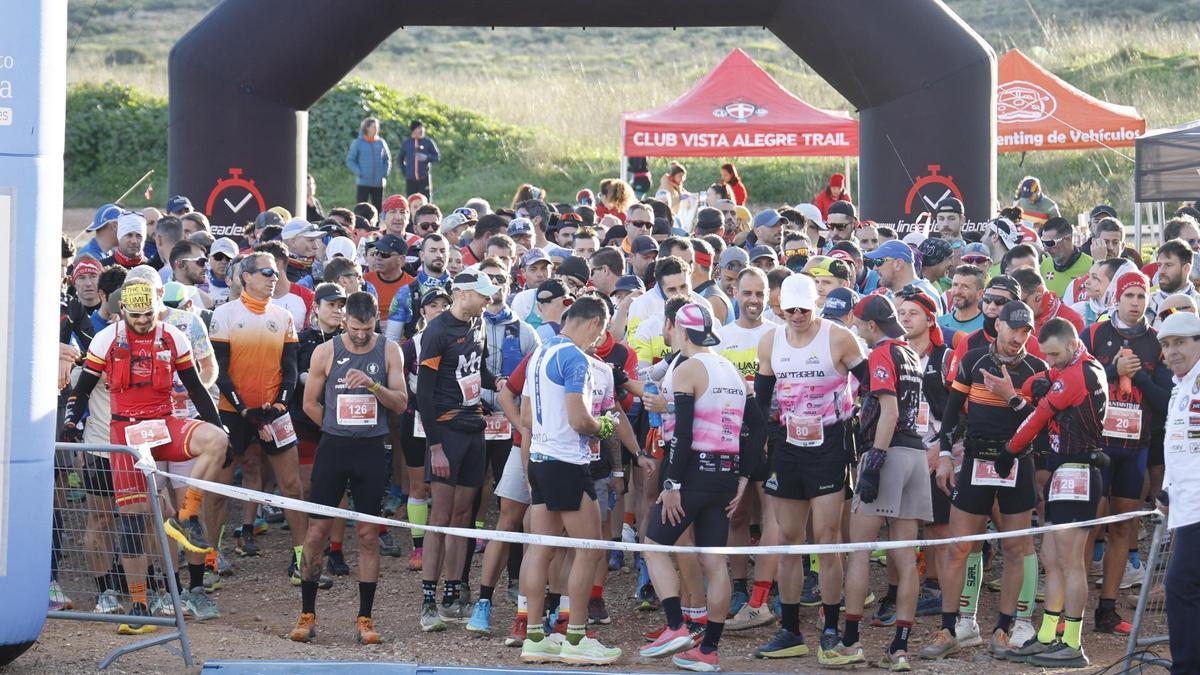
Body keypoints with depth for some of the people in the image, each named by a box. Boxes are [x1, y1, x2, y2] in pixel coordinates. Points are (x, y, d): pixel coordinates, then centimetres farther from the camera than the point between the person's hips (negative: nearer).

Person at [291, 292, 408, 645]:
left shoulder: (389, 351, 1)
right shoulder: (325, 352, -1)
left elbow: (401, 404, -5)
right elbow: (310, 404, 7)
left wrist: (372, 385, -21)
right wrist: (340, 430, 7)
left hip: (371, 450, 0)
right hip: (333, 447, 0)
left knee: (368, 534, 3)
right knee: (317, 530, -1)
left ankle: (365, 619, 9)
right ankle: (307, 614, 9)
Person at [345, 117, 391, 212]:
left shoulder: (381, 142, 7)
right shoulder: (357, 143, -1)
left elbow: (387, 159, 16)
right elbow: (350, 161, 0)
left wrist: (385, 173, 2)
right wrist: (359, 173, -11)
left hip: (379, 183, 3)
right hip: (363, 183, -3)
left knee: (378, 209, 6)